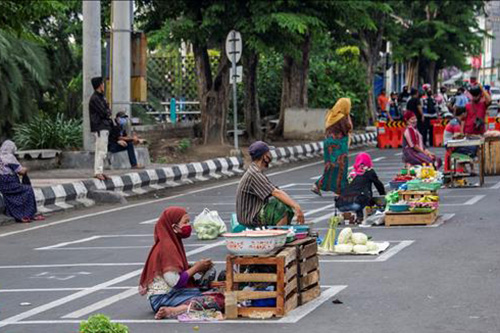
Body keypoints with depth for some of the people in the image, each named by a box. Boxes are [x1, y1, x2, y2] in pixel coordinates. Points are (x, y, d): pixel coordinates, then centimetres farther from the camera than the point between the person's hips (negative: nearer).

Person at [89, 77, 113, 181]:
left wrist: (107, 113, -4)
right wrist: (108, 112, 1)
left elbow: (107, 112, 16)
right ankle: (98, 172, -11)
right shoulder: (95, 98, -14)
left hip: (104, 127, 10)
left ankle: (100, 172, 16)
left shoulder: (100, 97, 18)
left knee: (101, 151, 12)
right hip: (99, 127, -10)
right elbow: (104, 113, -19)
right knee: (101, 151, -12)